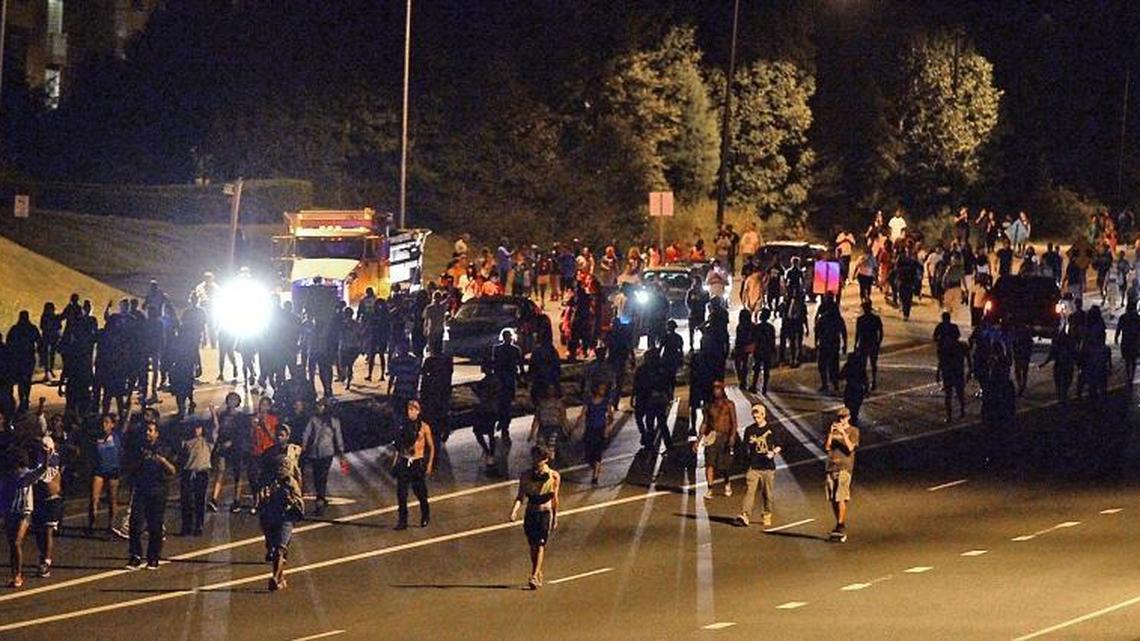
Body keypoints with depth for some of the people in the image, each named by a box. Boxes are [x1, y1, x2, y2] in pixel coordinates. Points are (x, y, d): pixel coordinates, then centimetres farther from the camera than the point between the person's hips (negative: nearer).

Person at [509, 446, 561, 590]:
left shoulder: (554, 476, -3)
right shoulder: (526, 475, -1)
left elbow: (554, 498, 7)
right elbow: (520, 496, -3)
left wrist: (555, 518, 13)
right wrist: (514, 511, -20)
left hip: (546, 513, -2)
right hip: (530, 513, 2)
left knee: (540, 545, -11)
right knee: (533, 546, 8)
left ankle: (534, 577, -18)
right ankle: (538, 574, 25)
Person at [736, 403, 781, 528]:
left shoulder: (771, 429, 3)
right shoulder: (749, 430, 7)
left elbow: (779, 446, 9)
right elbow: (746, 448, 10)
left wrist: (774, 452, -11)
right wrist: (750, 444, -11)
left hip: (768, 467, 0)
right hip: (753, 466, 0)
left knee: (767, 494, 6)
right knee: (749, 490, -13)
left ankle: (766, 516, 21)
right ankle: (745, 515, -21)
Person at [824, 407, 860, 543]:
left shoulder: (853, 431, 5)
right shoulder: (833, 431, 16)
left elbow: (850, 448, -8)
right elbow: (826, 448, 7)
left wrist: (843, 433, -14)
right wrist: (831, 434, -4)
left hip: (845, 467, -5)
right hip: (831, 467, 5)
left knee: (841, 498, -15)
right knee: (832, 499, 3)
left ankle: (840, 526, -13)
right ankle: (841, 528, 11)